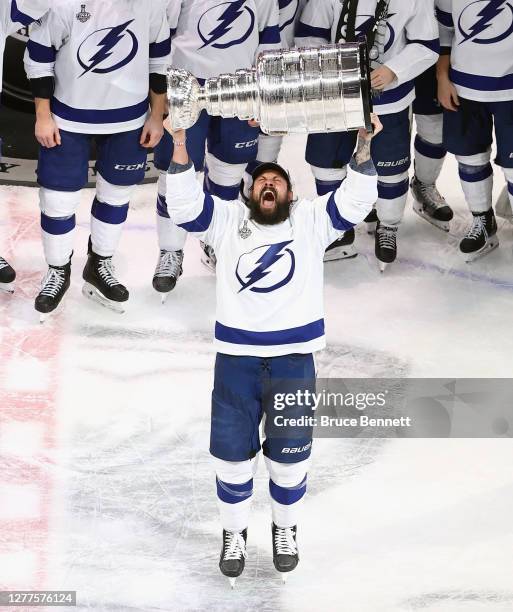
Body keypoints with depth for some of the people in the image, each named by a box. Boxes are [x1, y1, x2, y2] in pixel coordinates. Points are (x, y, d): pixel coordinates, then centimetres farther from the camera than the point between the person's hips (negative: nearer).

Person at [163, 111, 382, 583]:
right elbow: (184, 204, -5)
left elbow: (356, 201, -4)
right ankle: (234, 533, 26)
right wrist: (180, 145, -19)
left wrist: (364, 147, -19)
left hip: (293, 357, 0)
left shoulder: (311, 220, 7)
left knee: (289, 456, 7)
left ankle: (286, 529, 31)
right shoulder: (227, 219, 8)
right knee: (232, 452, 6)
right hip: (236, 357, 0)